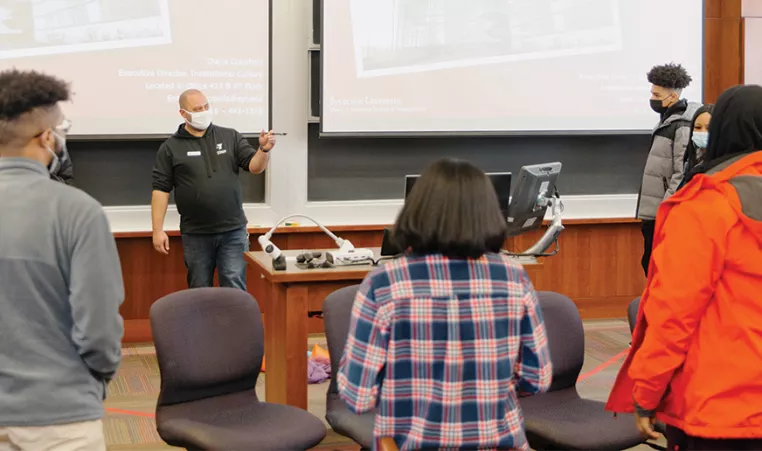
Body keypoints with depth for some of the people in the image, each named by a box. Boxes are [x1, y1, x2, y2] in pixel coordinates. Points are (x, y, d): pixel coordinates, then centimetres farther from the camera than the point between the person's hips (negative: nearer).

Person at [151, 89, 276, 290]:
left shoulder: (231, 137, 6)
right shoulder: (171, 147, 1)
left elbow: (254, 166, 0)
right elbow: (161, 189, 0)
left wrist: (264, 149, -22)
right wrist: (158, 230, -6)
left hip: (233, 230, 0)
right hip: (195, 234, 0)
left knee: (235, 289, 0)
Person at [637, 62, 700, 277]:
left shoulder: (683, 127, -15)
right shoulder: (667, 122, 14)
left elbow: (683, 175, -20)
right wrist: (649, 211, 18)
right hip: (654, 213, 9)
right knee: (650, 264, 14)